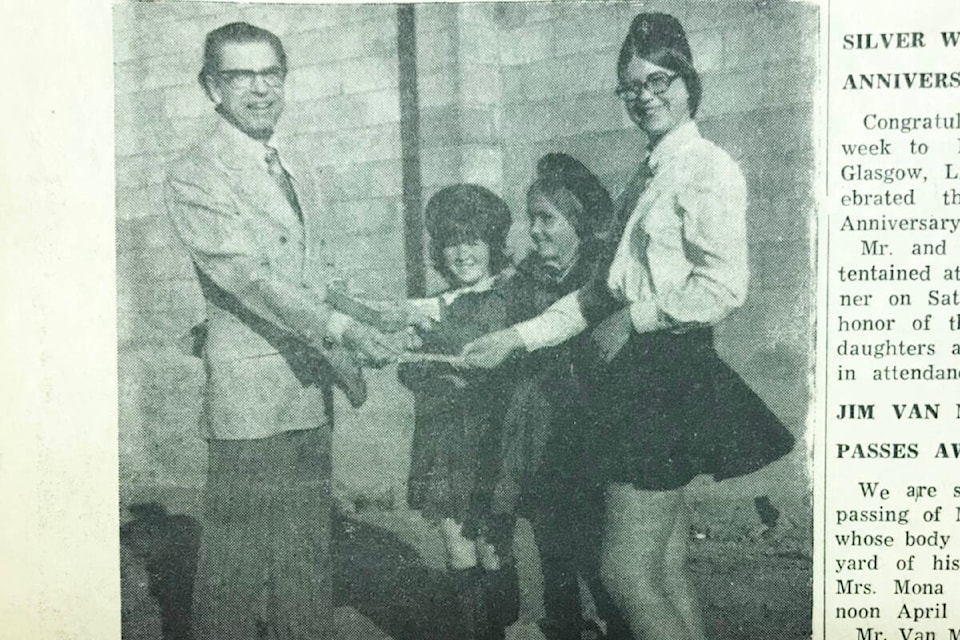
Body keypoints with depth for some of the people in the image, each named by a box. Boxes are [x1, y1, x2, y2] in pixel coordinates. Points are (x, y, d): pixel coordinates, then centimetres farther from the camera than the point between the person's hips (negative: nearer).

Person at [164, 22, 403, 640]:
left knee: (309, 560, 15)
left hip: (310, 391, 7)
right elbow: (247, 276, -19)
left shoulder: (295, 172, 16)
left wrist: (342, 363, 13)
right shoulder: (193, 177, -8)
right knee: (240, 565, 0)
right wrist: (344, 329, -26)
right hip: (251, 395, -7)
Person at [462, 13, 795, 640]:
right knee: (667, 575, 11)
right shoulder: (647, 176, 19)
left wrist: (635, 318, -11)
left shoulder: (708, 167, -7)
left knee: (627, 569, -6)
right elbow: (601, 293, 20)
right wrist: (516, 338, 14)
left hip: (670, 372, -9)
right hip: (635, 376, 9)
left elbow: (725, 286, -19)